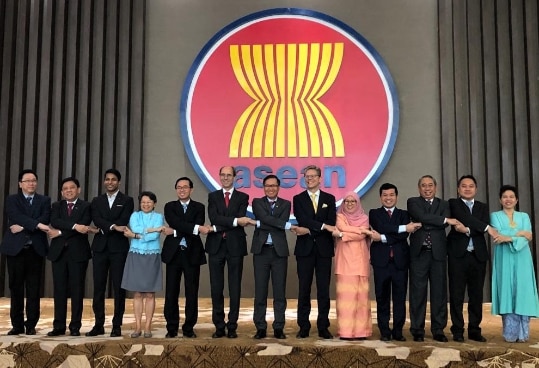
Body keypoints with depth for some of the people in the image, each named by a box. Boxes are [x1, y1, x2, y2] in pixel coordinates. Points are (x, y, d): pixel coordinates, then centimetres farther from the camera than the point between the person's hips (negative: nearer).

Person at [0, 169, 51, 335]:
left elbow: (45, 219, -7)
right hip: (15, 248, 0)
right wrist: (37, 225, -22)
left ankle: (31, 325, 8)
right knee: (16, 288, 4)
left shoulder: (44, 200, 10)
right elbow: (17, 216, -12)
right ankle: (17, 325, 11)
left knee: (33, 289, 1)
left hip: (36, 249, 0)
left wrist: (23, 227, -15)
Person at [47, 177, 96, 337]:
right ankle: (59, 326, 10)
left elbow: (83, 226, -12)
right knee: (59, 290, 4)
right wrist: (74, 226, -21)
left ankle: (75, 326, 5)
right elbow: (54, 222, -8)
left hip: (78, 252, -3)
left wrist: (60, 232, -11)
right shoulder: (57, 206, 13)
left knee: (77, 290, 0)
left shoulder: (86, 206, 4)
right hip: (59, 252, 3)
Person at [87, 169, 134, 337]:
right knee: (98, 288, 4)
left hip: (119, 248, -3)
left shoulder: (127, 200, 5)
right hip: (100, 248, 3)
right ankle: (99, 325, 12)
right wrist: (113, 226, -19)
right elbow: (97, 220, -4)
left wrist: (104, 229, -9)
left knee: (118, 288, -1)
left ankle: (117, 326, 5)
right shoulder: (97, 201, 14)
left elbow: (124, 221, -8)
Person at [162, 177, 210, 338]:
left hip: (192, 254, 0)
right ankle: (172, 328, 12)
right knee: (171, 292, 3)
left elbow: (199, 227, -10)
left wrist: (175, 232, -14)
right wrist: (196, 228, -24)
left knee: (192, 292, 2)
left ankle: (189, 328, 11)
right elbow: (175, 223, -12)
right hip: (173, 253, 1)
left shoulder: (199, 207, 7)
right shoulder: (170, 207, 7)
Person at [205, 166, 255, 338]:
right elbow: (214, 218, -7)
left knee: (235, 288, 2)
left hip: (235, 246, -1)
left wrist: (218, 227, -14)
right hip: (216, 246, 2)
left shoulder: (242, 197, 6)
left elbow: (241, 219, -9)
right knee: (216, 287, 4)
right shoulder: (213, 196, 10)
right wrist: (235, 221, -18)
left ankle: (232, 326, 9)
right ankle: (219, 326, 12)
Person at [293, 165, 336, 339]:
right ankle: (304, 327, 8)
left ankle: (323, 327, 9)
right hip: (305, 248, -1)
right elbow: (302, 220, -9)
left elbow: (331, 223, 0)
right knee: (304, 289, 2)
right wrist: (323, 226, -18)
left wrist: (310, 230, -11)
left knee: (324, 290, 2)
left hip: (324, 249, 1)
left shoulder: (329, 199, 10)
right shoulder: (298, 199, 7)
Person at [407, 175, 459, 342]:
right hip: (419, 253, -2)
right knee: (418, 292, 1)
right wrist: (445, 220, -11)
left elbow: (443, 225, -5)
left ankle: (438, 330, 12)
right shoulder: (413, 202, 7)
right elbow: (422, 217, -12)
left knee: (439, 292, 4)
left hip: (438, 253, 2)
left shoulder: (444, 204, 14)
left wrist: (423, 225, -11)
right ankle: (418, 330, 7)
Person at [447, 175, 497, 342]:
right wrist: (487, 227, -17)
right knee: (456, 295, 0)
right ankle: (458, 331, 6)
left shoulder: (483, 207, 15)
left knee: (476, 295, 7)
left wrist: (467, 230, -17)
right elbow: (465, 217, -15)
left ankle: (474, 330, 15)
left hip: (478, 255, 3)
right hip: (458, 255, -3)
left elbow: (481, 230, -1)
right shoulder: (453, 203, 4)